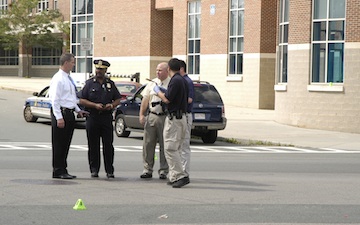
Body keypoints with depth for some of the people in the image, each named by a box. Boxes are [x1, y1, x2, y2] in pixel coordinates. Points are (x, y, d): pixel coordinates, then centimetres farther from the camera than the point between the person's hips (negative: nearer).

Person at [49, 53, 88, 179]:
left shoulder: (69, 79, 15)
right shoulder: (58, 79, -12)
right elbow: (55, 100, -16)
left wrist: (78, 110, 16)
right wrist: (59, 118, -21)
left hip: (70, 114, 9)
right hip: (61, 113, -9)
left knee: (66, 144, 12)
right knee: (59, 144, -3)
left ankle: (63, 170, 18)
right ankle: (58, 171, 2)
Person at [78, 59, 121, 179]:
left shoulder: (110, 84, 12)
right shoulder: (89, 83, 5)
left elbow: (118, 99, 16)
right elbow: (82, 100, 1)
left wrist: (112, 105, -5)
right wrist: (95, 105, -12)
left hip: (107, 117, 1)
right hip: (92, 117, -1)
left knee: (108, 145, 0)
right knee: (93, 145, 2)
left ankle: (109, 170, 5)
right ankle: (94, 170, 10)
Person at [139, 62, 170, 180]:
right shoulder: (152, 83, 11)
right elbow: (145, 100, 13)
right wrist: (141, 114, 7)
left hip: (165, 117, -4)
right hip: (151, 116, 4)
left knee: (164, 145, 2)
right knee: (148, 144, 4)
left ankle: (163, 171, 10)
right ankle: (147, 169, 11)